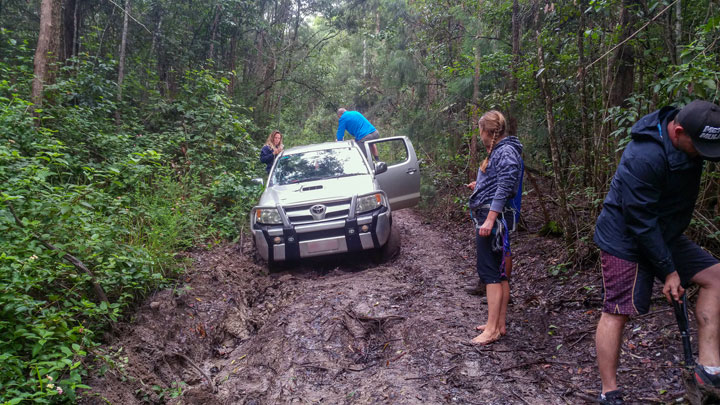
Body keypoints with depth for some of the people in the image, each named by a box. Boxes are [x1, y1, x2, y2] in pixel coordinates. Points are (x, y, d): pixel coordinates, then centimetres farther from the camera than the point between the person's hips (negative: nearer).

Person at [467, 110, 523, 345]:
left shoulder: (505, 152, -12)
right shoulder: (498, 151, 17)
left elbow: (505, 185, -21)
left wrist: (490, 219, -25)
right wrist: (479, 187, 33)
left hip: (493, 217, -10)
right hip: (488, 217, 10)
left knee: (490, 272, -8)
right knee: (498, 273, 13)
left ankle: (492, 329, -2)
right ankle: (499, 324, 21)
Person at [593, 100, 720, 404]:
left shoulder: (692, 136, -6)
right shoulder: (644, 158, -30)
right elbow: (640, 222, -24)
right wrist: (668, 270, -17)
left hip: (663, 235, 9)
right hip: (625, 240, -8)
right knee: (616, 312, -4)